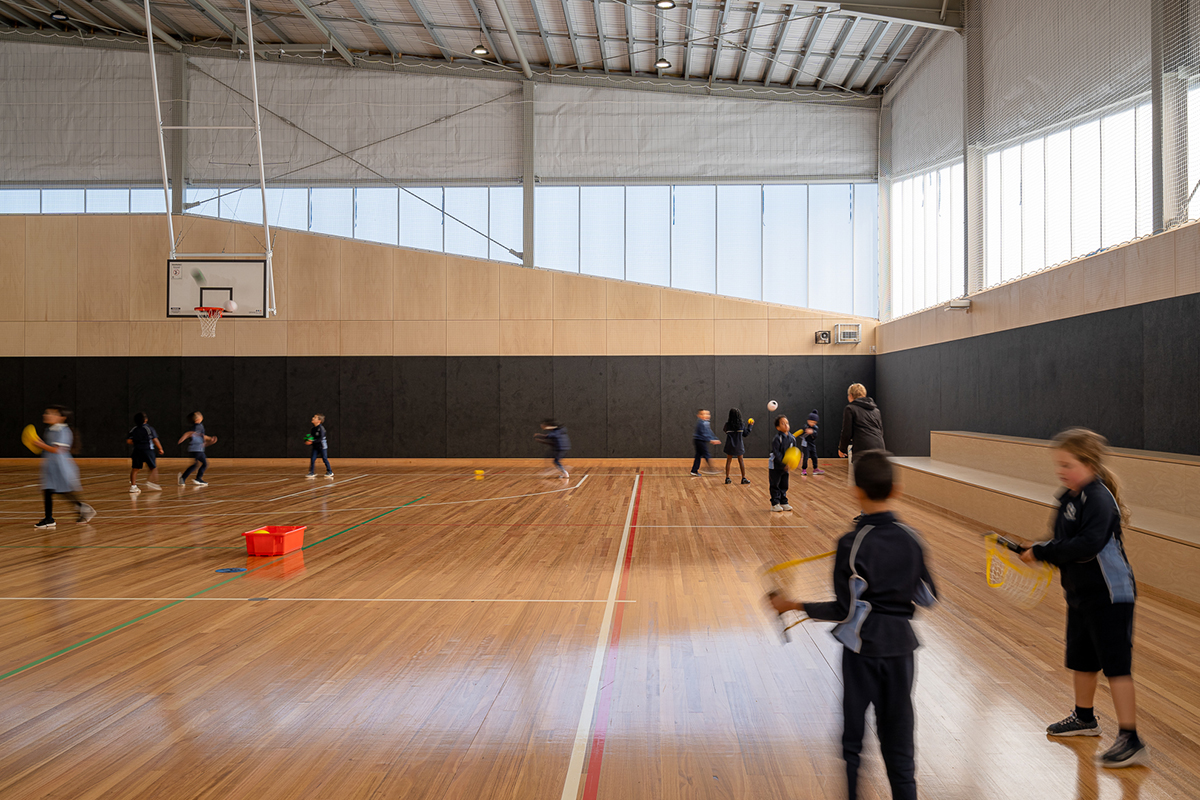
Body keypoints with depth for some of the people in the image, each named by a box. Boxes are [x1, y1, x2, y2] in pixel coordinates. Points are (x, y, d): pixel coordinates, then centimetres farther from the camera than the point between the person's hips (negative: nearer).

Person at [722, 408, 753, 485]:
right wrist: (750, 426, 16)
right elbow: (746, 434, 3)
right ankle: (743, 478, 12)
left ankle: (727, 478, 10)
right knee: (741, 461, 11)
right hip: (739, 446, 0)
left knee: (728, 461, 10)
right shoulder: (741, 425, -8)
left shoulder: (728, 424, -10)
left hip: (730, 445, 0)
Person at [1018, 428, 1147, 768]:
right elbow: (1066, 542, 13)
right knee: (1081, 659, 22)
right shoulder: (1070, 497, 6)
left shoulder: (1099, 500, -22)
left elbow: (1085, 546, -32)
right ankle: (1084, 717, 41)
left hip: (1110, 596, -10)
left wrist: (1042, 551, -24)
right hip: (1081, 593, 10)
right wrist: (1041, 552, -5)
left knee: (1116, 665, -7)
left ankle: (1130, 740, 0)